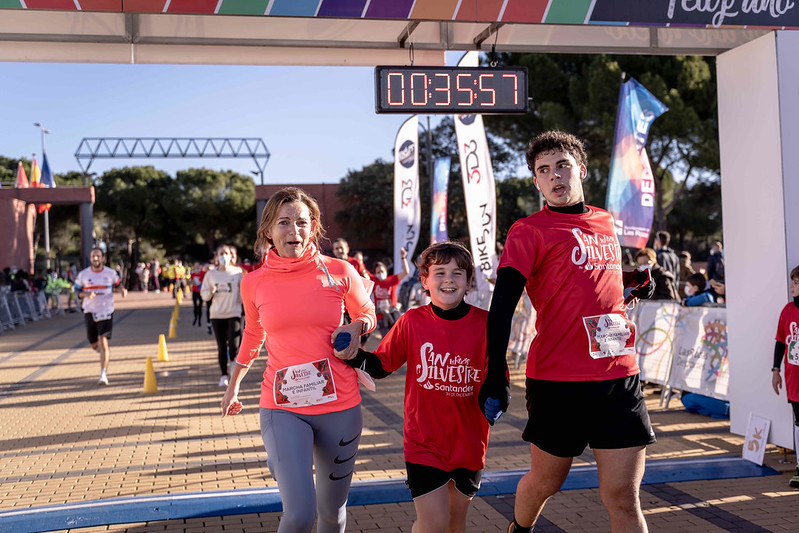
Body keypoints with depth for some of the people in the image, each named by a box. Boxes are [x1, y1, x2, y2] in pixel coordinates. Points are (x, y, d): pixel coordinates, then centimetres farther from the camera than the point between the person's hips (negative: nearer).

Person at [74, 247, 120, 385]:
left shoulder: (111, 273, -1)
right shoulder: (83, 274, 0)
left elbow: (117, 284, 16)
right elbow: (77, 291, 4)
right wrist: (86, 294, -17)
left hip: (106, 311, -2)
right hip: (90, 312, 2)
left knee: (103, 343, -14)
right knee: (94, 345, 11)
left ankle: (103, 375, -12)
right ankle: (105, 352, 47)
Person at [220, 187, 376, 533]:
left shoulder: (340, 272, -4)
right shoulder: (254, 282, 0)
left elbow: (367, 314, 14)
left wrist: (355, 327, -9)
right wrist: (233, 387, 26)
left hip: (340, 406, 1)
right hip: (282, 409, -1)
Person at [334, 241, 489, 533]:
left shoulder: (484, 323, -8)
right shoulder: (412, 322, -8)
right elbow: (381, 366, -1)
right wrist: (354, 355, -18)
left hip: (469, 441, 2)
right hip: (424, 440, -2)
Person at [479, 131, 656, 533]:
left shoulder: (605, 223, 16)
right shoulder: (529, 231, -3)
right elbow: (502, 305, -10)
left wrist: (632, 280, 12)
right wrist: (496, 375, -18)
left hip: (620, 377, 4)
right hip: (557, 380, -4)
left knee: (623, 498, 1)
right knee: (545, 482, 13)